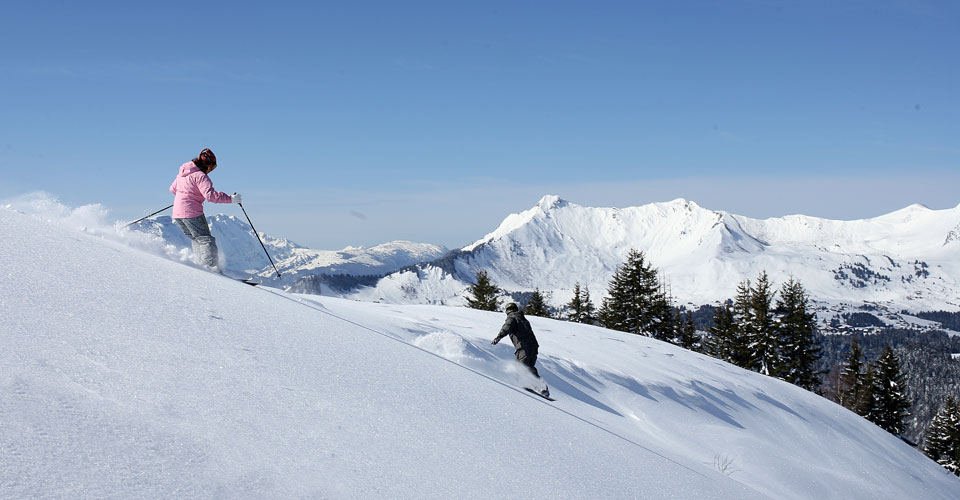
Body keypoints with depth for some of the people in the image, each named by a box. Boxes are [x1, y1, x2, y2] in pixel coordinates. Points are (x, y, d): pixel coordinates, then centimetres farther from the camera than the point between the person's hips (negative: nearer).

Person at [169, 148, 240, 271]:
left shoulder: (182, 173, 15)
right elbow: (210, 195, -25)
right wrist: (230, 198, -22)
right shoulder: (200, 176, -13)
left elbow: (173, 188, 28)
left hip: (177, 214, 8)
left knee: (196, 240, 20)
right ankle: (210, 267, -18)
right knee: (206, 240, -5)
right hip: (192, 213, -8)